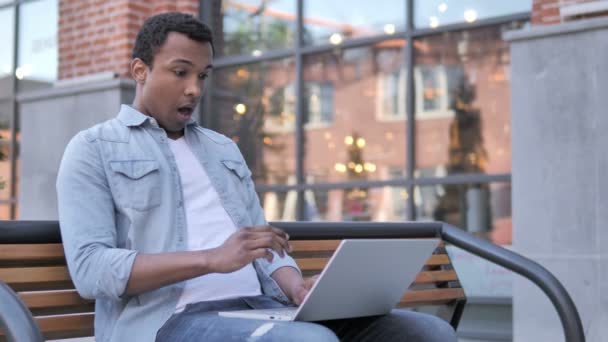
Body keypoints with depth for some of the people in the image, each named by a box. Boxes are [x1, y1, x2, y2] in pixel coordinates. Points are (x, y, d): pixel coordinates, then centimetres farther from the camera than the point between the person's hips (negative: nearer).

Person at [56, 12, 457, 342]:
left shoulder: (225, 149, 26)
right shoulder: (93, 149, 8)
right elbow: (90, 269, -7)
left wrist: (296, 288, -5)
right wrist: (211, 259, -18)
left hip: (260, 309, 6)